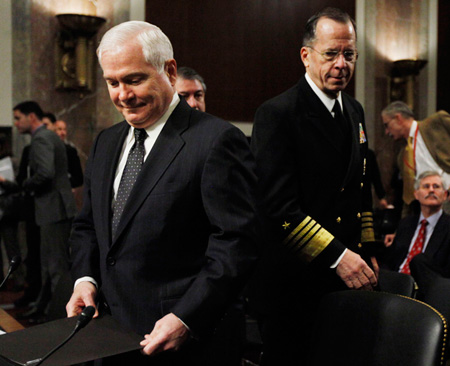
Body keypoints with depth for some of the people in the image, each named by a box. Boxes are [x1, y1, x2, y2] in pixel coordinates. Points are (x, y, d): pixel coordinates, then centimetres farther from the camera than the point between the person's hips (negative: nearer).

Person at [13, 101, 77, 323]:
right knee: (49, 264, 18)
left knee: (57, 265, -5)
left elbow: (45, 173, -28)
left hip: (54, 210, -11)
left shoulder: (41, 139, -14)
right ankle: (43, 309, 29)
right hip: (54, 208, 11)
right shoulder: (49, 136, 18)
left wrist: (26, 185, -9)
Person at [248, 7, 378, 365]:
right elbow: (278, 205, -20)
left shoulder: (355, 111, 12)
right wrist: (336, 254, -22)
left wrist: (366, 251, 13)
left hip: (345, 279, 7)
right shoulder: (277, 113, -13)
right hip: (292, 282, -7)